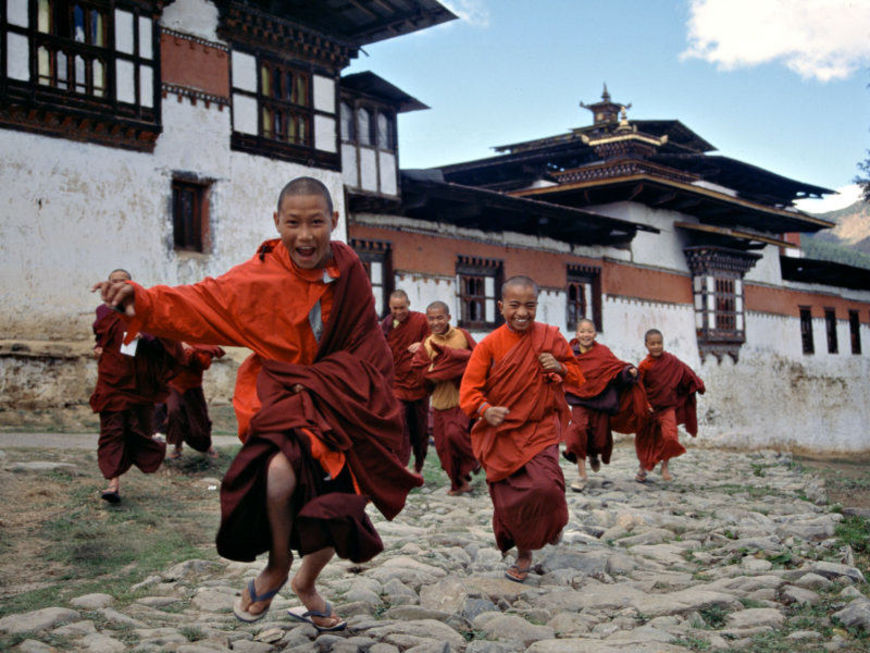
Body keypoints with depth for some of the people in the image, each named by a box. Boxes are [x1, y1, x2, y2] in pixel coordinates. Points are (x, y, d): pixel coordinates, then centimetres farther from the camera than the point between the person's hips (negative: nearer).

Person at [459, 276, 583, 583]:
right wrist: (484, 409, -30)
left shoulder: (550, 337, -1)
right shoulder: (489, 344, -6)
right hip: (501, 434, 1)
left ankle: (552, 526, 12)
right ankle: (523, 554, 33)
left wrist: (559, 368, -11)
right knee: (508, 500, 6)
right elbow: (469, 388, -9)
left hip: (540, 428, -1)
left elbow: (576, 375, 12)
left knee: (544, 486, -23)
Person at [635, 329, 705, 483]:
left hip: (668, 405, 0)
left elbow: (686, 372, 9)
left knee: (669, 435, -20)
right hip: (650, 407, 0)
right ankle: (643, 467, 34)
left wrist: (698, 384, 15)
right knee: (644, 438, 9)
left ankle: (665, 466, 3)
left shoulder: (671, 360, -3)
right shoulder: (645, 366, -9)